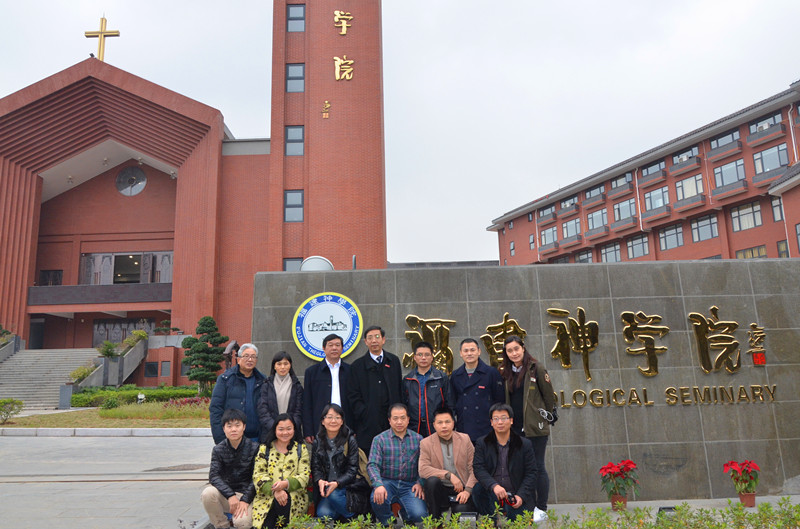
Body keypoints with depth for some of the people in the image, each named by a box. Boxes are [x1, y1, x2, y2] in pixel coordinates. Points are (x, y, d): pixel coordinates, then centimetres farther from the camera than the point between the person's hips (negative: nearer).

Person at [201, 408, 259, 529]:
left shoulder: (254, 448, -7)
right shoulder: (218, 450, -1)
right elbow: (213, 476, -12)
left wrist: (245, 500, -19)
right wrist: (230, 495, -27)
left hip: (245, 493, -3)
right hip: (224, 491, 3)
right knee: (208, 493, -29)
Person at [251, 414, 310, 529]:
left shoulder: (301, 448, 10)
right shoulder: (264, 449, 11)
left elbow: (304, 476, 1)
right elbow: (258, 475, 1)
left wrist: (286, 483, -19)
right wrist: (274, 490, -18)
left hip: (294, 496, 0)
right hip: (266, 496, 0)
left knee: (285, 501, -35)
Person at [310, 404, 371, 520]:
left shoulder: (350, 440, -4)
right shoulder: (317, 442, 6)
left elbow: (352, 469, -7)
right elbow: (315, 467, 4)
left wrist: (337, 483, -24)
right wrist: (319, 481, -19)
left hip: (346, 485, -3)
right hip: (326, 486, 3)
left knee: (333, 494, -33)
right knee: (322, 514, -23)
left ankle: (352, 518, -7)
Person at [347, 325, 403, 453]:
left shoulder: (394, 361, 11)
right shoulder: (357, 366, 3)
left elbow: (400, 390, 13)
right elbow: (353, 397, 0)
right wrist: (365, 414, -10)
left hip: (392, 419, 2)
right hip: (368, 423, -2)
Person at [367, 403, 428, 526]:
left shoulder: (418, 439, 10)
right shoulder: (380, 439, 3)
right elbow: (372, 465, -6)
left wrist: (420, 483, -11)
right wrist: (378, 485, -24)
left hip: (410, 484, 1)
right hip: (387, 482, -1)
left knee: (419, 515, -22)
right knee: (377, 500, -33)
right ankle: (387, 523, 3)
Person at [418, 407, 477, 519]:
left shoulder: (465, 439, 5)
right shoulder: (426, 443, -1)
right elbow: (422, 470, -14)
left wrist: (467, 490, -14)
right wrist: (449, 475, -21)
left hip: (461, 490, 0)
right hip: (441, 490, 0)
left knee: (462, 510, -29)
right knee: (432, 480, -31)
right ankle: (435, 521, -14)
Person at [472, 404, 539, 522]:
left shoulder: (525, 444, 2)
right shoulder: (482, 443, 2)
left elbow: (531, 473, 0)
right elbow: (478, 468, -11)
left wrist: (521, 496, -15)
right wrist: (494, 485, -30)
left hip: (516, 494, 0)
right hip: (492, 493, 1)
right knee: (477, 488, -30)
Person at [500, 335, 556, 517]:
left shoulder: (536, 368, -7)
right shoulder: (506, 372, 8)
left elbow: (549, 395, 0)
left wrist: (545, 416, 6)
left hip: (535, 427, -5)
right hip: (516, 427, 5)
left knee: (538, 467, 0)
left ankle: (542, 508, 11)